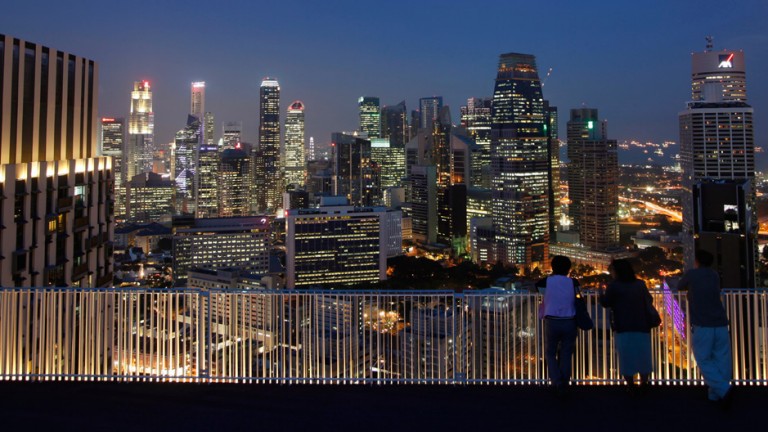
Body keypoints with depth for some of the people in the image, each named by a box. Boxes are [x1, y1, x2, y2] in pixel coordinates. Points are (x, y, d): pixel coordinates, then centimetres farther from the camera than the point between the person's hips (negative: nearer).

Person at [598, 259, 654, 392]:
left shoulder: (614, 286, -9)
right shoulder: (640, 284, 4)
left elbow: (605, 303, -2)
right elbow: (649, 300, 16)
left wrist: (601, 294, 17)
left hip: (624, 328, -3)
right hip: (642, 327, 4)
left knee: (626, 357, 5)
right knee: (642, 356, 13)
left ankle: (631, 385, 8)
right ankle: (643, 383, 18)